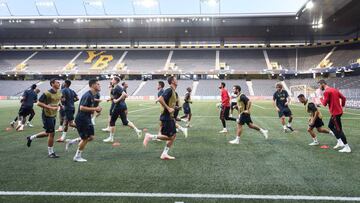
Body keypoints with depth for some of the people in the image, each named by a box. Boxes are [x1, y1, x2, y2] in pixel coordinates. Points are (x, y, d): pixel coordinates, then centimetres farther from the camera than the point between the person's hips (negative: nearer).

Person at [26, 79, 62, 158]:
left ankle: (31, 138, 40)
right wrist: (50, 107, -26)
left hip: (53, 116, 8)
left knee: (48, 133, 18)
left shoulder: (59, 93, 5)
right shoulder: (47, 93, -18)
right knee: (51, 133, -4)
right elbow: (39, 103, -19)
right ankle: (51, 153, 11)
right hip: (47, 116, -8)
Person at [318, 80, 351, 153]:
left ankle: (347, 147, 0)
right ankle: (340, 142, 21)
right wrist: (342, 106, 20)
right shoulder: (334, 90, 12)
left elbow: (325, 103, -15)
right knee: (331, 126, 20)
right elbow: (343, 98, 13)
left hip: (335, 113, -10)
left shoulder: (326, 92, -15)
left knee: (339, 129, -4)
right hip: (338, 111, 10)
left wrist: (321, 98, 3)